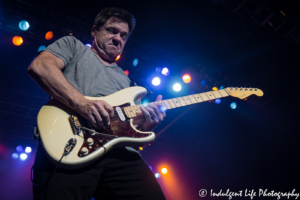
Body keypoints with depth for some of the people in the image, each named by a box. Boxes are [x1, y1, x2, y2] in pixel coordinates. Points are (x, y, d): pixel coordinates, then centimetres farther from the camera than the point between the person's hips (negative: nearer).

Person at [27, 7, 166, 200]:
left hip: (119, 154, 5)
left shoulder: (125, 79, 30)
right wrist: (82, 103, -14)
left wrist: (148, 124, 2)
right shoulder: (73, 45, 18)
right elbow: (39, 66, -3)